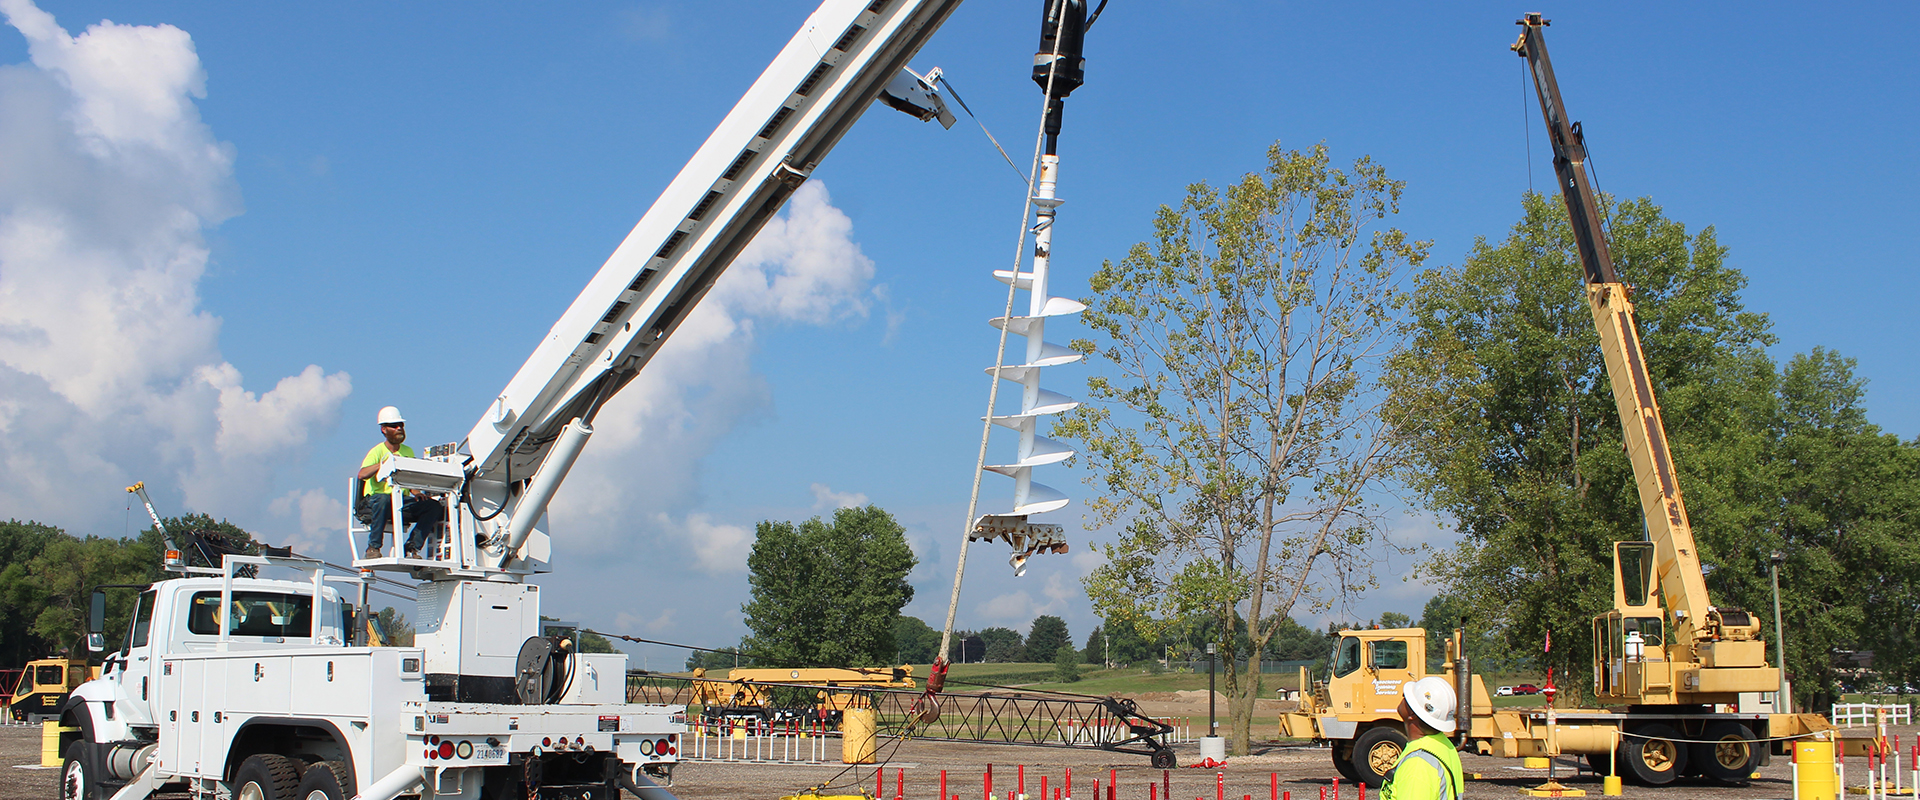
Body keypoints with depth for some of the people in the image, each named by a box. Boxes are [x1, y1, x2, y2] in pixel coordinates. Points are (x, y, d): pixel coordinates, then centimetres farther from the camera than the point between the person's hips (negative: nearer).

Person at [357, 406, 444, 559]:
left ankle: (412, 547, -14)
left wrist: (416, 492, -8)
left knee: (434, 506, -16)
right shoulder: (378, 451, -4)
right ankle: (373, 547, -27)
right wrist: (383, 463, -32)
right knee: (384, 499, -41)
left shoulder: (408, 452, 15)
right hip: (372, 504, -5)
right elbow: (362, 474, -20)